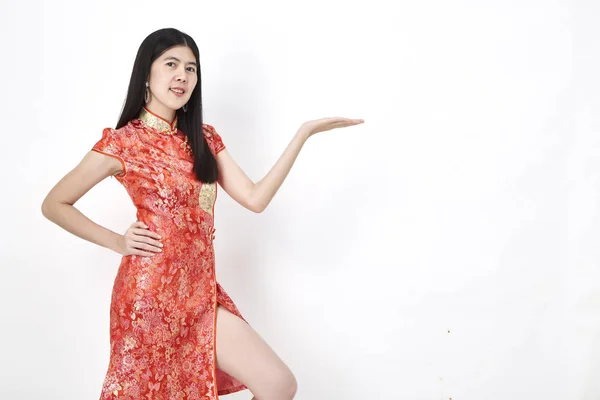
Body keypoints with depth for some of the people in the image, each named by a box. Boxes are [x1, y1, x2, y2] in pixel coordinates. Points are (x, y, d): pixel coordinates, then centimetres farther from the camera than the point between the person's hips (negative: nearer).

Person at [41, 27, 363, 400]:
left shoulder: (204, 138, 11)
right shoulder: (122, 143, -5)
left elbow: (255, 198, 0)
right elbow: (54, 205, 1)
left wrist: (304, 133, -4)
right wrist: (116, 242, -7)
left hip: (200, 292, 5)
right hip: (151, 293, -5)